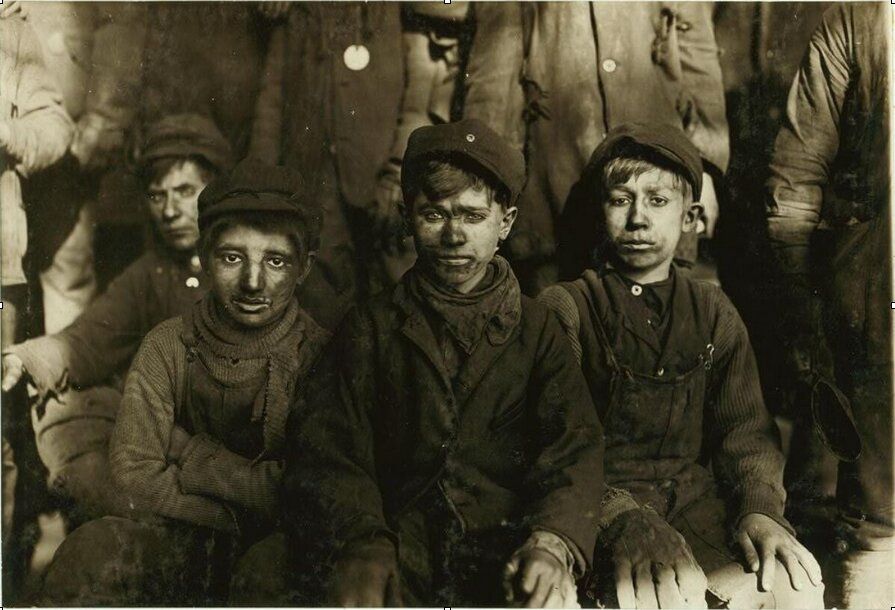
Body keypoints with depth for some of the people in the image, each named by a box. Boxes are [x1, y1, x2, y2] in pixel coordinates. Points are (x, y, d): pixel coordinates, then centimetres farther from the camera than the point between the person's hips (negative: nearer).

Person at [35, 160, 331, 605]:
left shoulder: (322, 356, -9)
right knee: (90, 551, -27)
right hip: (183, 538, 3)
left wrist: (189, 452, -12)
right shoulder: (168, 346, 1)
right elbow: (134, 473, -5)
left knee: (270, 572, -37)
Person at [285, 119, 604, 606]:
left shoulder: (536, 328, 14)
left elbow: (574, 443, 0)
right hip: (400, 552, 0)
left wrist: (551, 542, -22)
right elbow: (329, 449, 2)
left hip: (506, 544, 1)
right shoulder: (371, 327, 14)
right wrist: (360, 548, -19)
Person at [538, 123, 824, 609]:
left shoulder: (714, 314, 14)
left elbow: (746, 431, 10)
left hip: (694, 503, 4)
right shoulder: (562, 309, 0)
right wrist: (625, 520, -26)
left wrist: (759, 507, -10)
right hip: (597, 511, -4)